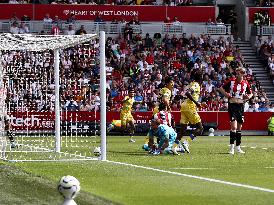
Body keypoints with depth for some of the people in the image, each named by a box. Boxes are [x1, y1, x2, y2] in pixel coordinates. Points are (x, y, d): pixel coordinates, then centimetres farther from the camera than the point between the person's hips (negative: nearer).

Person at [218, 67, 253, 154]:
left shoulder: (245, 83, 4)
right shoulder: (231, 80, -5)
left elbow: (250, 94, 17)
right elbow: (221, 88, 5)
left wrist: (248, 97, -4)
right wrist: (226, 94, -9)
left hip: (241, 105, 4)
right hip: (232, 105, -4)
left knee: (239, 127, 11)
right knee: (234, 126, -15)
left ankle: (238, 147, 20)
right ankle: (232, 147, -11)